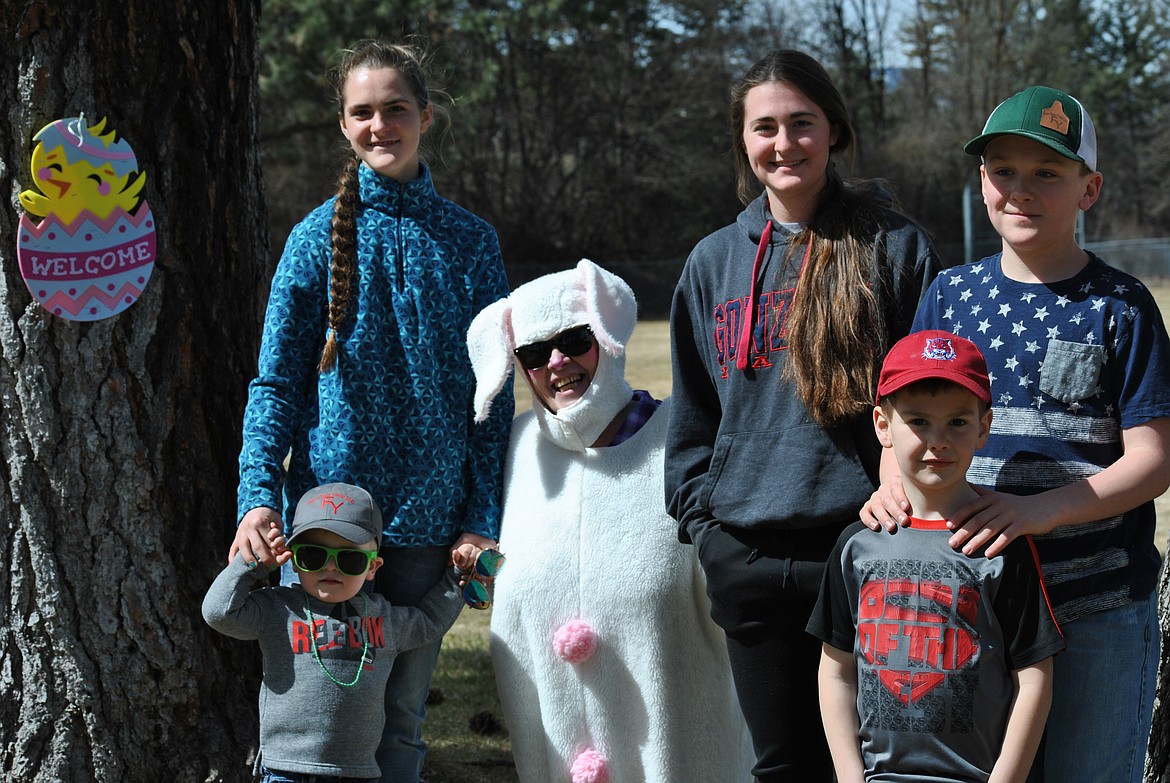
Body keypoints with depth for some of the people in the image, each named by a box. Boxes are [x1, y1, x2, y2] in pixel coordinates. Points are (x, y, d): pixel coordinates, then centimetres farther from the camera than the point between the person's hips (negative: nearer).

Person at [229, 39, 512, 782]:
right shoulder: (319, 237, 1)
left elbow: (493, 394, 5)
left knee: (402, 709, 9)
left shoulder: (469, 240, 4)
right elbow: (276, 382, 0)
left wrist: (484, 522, -2)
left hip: (428, 521, 1)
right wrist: (259, 496, -14)